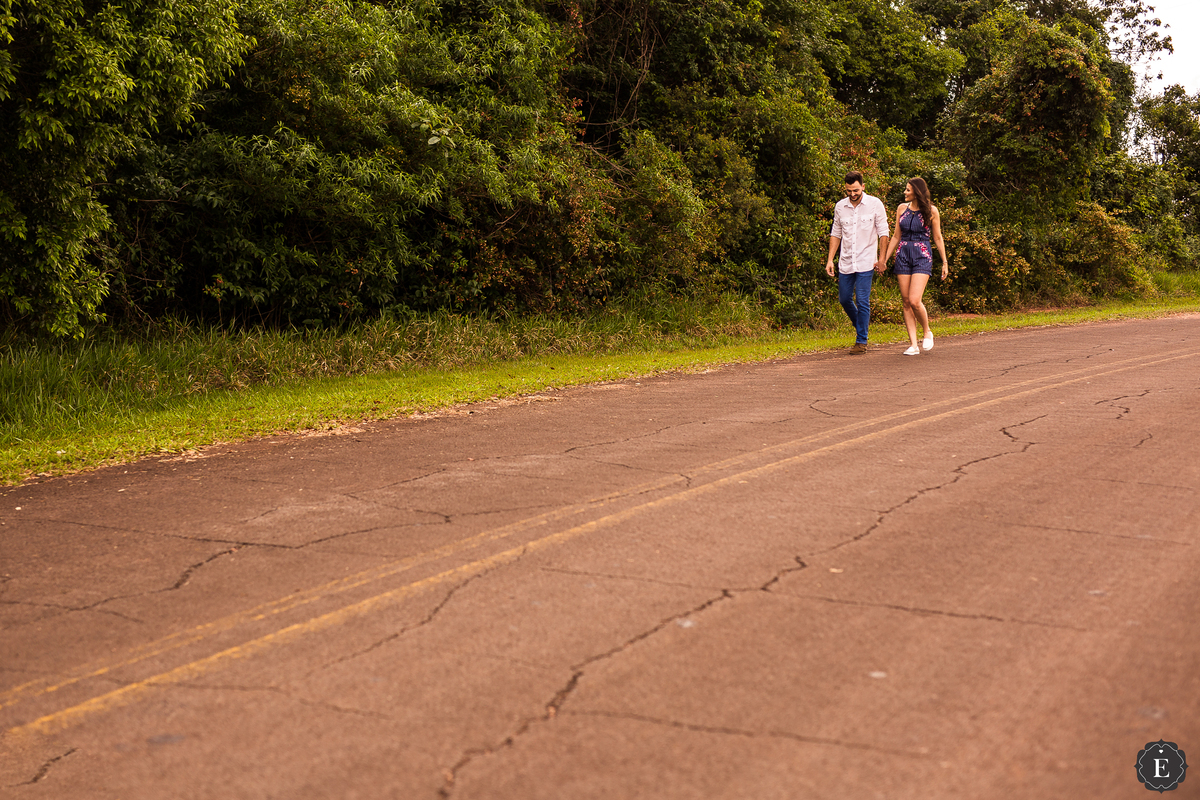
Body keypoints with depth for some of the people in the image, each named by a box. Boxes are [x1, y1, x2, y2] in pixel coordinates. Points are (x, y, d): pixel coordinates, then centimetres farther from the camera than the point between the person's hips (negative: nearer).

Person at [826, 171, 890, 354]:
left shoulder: (875, 204, -4)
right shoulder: (840, 206, 5)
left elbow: (883, 233, 0)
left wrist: (882, 258, -2)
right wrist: (830, 259, 6)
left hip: (866, 262, -4)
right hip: (846, 262, 4)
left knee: (862, 301, -7)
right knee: (844, 299, 10)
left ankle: (861, 341, 1)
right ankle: (860, 325, 37)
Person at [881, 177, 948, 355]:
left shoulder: (931, 211, -1)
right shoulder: (902, 208, 9)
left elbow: (938, 238, 5)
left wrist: (945, 262, 4)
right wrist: (885, 258, 11)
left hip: (922, 257, -4)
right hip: (903, 256, 4)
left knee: (914, 300, -17)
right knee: (906, 302, 0)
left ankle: (927, 332, 9)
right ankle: (913, 344, 3)